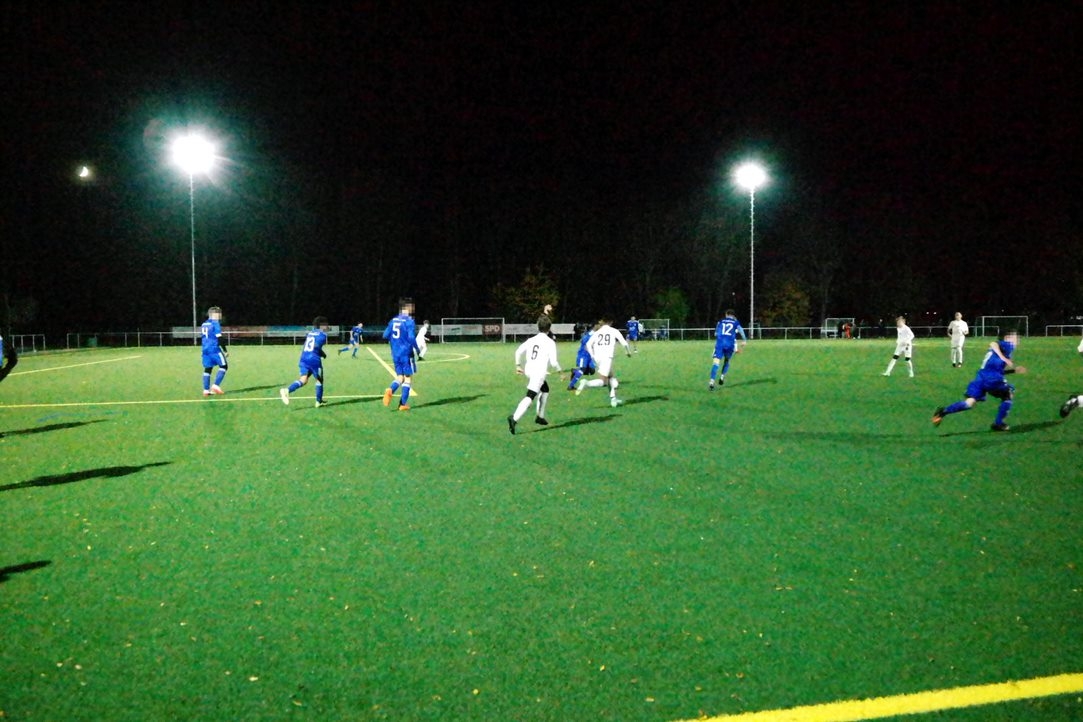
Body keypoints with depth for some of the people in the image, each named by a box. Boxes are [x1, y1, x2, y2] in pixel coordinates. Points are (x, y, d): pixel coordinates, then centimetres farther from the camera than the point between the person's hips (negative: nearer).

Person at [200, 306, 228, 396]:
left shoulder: (204, 324, 16)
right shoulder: (215, 323, -8)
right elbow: (219, 338, -13)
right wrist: (225, 350, -9)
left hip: (205, 349, 8)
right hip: (214, 349, -8)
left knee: (207, 368, 9)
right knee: (224, 366, 1)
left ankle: (206, 390, 5)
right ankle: (216, 385, -9)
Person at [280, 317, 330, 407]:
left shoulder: (309, 333, 20)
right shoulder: (323, 334, 0)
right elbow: (317, 345, -11)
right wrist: (323, 354, 6)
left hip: (304, 359, 6)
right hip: (314, 360, -6)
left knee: (303, 380, -6)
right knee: (319, 380, 13)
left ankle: (287, 390, -31)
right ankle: (319, 402, 20)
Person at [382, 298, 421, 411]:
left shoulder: (393, 320, 8)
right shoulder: (409, 321, -12)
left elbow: (385, 336, 9)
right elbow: (411, 337, -19)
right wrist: (417, 349, -4)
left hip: (395, 354, 6)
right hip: (406, 354, -6)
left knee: (399, 377, 14)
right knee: (408, 378, 5)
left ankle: (390, 390, -17)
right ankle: (403, 404, 3)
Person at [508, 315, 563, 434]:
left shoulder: (531, 339, 12)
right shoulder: (550, 342, -4)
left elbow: (519, 351, 9)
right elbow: (553, 361, -9)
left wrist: (518, 365, 21)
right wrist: (559, 370, 10)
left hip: (528, 370, 7)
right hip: (539, 372, -7)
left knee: (545, 390, 29)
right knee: (530, 396, -16)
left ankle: (540, 416, 31)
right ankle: (514, 418, -34)